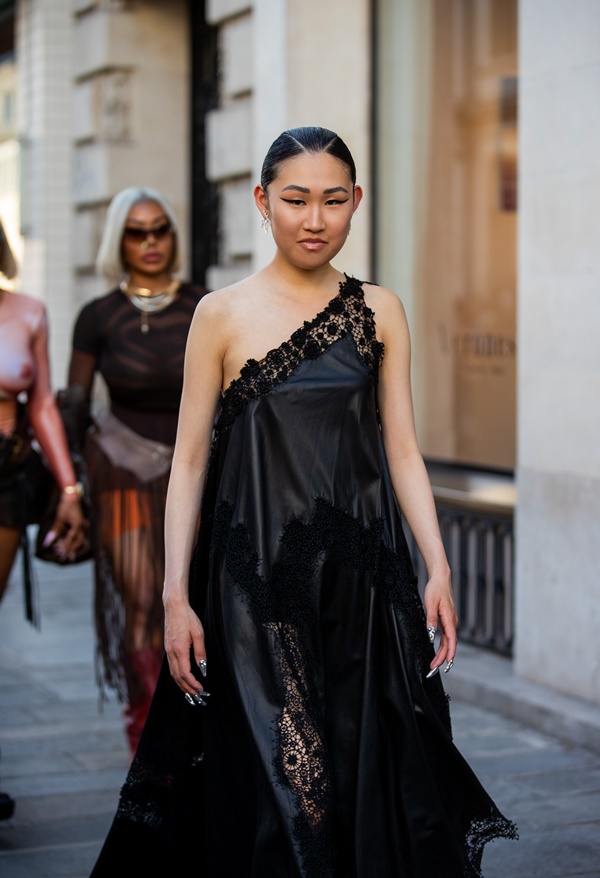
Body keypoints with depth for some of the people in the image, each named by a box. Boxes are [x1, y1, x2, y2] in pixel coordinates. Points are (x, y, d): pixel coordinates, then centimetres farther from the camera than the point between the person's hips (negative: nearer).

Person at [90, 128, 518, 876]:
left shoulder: (379, 311, 8)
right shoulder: (223, 315, 0)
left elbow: (402, 449, 8)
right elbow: (189, 459, 0)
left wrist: (439, 568, -1)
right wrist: (175, 594, -6)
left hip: (363, 579, 3)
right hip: (257, 583, -2)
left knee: (372, 778, 6)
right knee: (275, 792, 0)